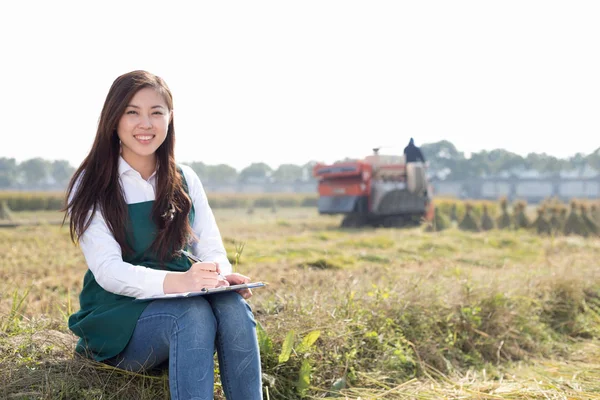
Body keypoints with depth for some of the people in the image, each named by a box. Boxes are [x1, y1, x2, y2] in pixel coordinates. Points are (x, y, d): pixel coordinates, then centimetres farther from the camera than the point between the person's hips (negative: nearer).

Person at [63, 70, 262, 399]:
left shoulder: (185, 181, 11)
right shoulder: (92, 187, -2)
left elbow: (211, 248, 6)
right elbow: (107, 270, -14)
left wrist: (222, 275, -21)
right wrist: (176, 281, -34)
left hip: (182, 300, 4)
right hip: (118, 317, -3)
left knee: (233, 306, -30)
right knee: (193, 314, -35)